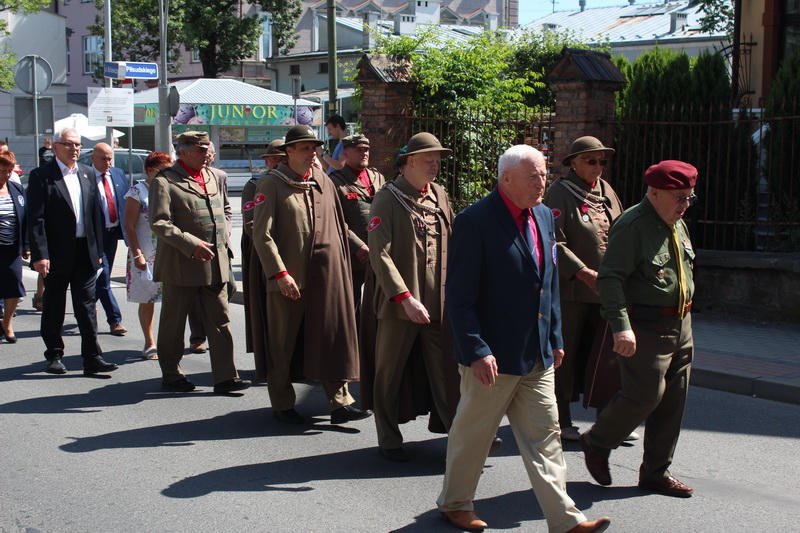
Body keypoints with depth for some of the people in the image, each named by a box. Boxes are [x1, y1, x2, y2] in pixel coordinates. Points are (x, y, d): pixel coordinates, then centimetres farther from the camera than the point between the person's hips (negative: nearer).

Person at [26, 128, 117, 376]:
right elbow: (35, 220, -10)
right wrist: (40, 255, -17)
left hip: (86, 252, 4)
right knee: (54, 308, 9)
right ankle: (54, 355, 21)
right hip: (57, 253, -4)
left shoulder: (88, 173, 10)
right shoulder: (41, 176, -5)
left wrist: (98, 250, 8)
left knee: (87, 306, 3)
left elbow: (96, 214, 12)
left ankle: (92, 358, 4)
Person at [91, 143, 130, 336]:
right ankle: (115, 320, -1)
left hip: (114, 232, 6)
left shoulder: (118, 174, 8)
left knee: (102, 278, 16)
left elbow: (127, 201, 13)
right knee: (103, 278, -5)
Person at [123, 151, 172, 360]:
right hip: (146, 255, -4)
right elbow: (129, 226, -7)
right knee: (147, 300, 4)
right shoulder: (137, 192, -4)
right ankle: (150, 344, 14)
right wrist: (137, 254, -13)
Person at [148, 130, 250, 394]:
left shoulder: (215, 177, 13)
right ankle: (171, 374, 22)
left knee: (220, 321, 4)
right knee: (173, 323, 7)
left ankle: (225, 377, 8)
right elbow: (159, 223, -16)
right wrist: (191, 244, -22)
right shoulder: (164, 181, -8)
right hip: (182, 264, -6)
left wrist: (223, 236, 11)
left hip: (216, 263, 6)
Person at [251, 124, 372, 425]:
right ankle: (282, 404, 21)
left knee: (334, 337, 4)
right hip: (289, 278, -4)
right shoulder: (271, 184, -5)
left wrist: (361, 246, 14)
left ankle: (340, 402, 10)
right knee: (284, 342, 7)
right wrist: (280, 273, -17)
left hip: (326, 275, 4)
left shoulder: (324, 181, 11)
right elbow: (262, 235, -11)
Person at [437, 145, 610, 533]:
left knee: (544, 436, 9)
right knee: (473, 434, 9)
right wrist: (477, 351, -21)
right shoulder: (475, 221, -15)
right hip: (493, 356, -7)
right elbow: (459, 296, -17)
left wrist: (555, 337, 14)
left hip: (537, 355, 7)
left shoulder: (543, 216, 9)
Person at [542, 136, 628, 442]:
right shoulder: (560, 193, -7)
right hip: (570, 290, -6)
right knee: (565, 356, 1)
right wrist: (585, 274, -21)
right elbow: (554, 242, -15)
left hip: (604, 290, 6)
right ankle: (561, 422, 13)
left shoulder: (606, 191, 14)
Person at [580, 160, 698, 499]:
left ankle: (655, 473, 21)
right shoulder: (632, 226, -15)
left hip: (680, 326, 9)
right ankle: (597, 443, 15)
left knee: (673, 401, 9)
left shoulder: (677, 225, 13)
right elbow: (610, 278, -24)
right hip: (645, 327, -9)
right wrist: (621, 326, -34)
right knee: (645, 395, -11)